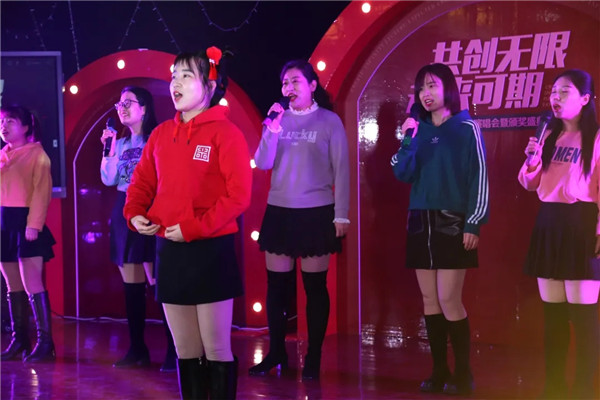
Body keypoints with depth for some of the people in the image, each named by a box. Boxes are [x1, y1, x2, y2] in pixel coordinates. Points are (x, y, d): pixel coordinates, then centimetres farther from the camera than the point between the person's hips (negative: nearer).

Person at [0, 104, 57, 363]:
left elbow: (42, 192, -9)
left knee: (32, 286, -9)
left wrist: (34, 224, -19)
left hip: (25, 222, -6)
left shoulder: (36, 154, -2)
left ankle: (45, 343, -7)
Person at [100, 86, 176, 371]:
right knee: (131, 284, 9)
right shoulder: (121, 143, 14)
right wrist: (109, 148, -1)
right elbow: (108, 180, 6)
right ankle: (137, 349, 17)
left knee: (158, 282, -10)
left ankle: (173, 352, -5)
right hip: (124, 214, 7)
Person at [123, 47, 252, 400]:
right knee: (185, 351, 13)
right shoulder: (162, 134, 11)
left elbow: (239, 195, -15)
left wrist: (194, 228, -20)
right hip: (169, 251, 6)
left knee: (216, 350, 0)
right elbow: (143, 182, 18)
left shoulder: (225, 132, -8)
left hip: (211, 251, -6)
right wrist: (135, 214, -2)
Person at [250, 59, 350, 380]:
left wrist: (341, 215, -7)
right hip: (279, 211, 3)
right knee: (277, 284, 7)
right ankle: (276, 352, 19)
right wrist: (273, 129, -16)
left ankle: (313, 357, 12)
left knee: (314, 286, 2)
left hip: (317, 212, -3)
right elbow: (262, 164, -2)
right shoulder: (277, 119, 6)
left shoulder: (329, 121, -3)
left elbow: (341, 170, -3)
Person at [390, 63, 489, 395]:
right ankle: (440, 372, 14)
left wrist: (474, 223, -13)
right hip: (421, 223, 5)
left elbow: (479, 178, -6)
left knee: (449, 300, -8)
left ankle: (463, 374, 3)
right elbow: (402, 174, 2)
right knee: (429, 300, 6)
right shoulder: (418, 129, 10)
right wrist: (408, 140, -11)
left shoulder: (466, 128, -3)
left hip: (452, 224, -5)